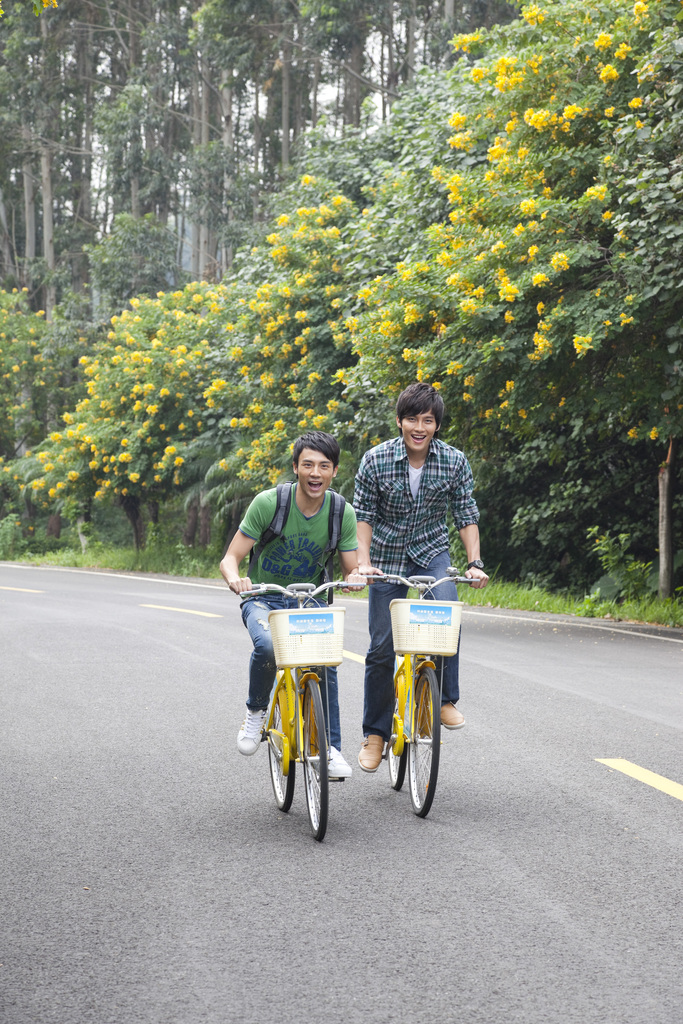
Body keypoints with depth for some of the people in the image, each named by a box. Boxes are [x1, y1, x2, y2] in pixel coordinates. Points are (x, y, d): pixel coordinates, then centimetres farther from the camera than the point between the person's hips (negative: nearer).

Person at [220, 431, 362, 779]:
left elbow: (350, 570, -3)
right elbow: (230, 558, -15)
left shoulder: (342, 513, -10)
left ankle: (330, 747, -9)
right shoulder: (269, 503, -17)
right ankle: (256, 711, -5)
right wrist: (235, 578, -38)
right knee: (267, 645, -34)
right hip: (264, 597, -2)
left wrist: (356, 577, -28)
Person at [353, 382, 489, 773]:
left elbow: (466, 514, -5)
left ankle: (446, 699, -13)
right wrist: (363, 562, -18)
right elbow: (364, 514, -7)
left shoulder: (455, 462, -11)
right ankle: (375, 733, 14)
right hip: (387, 557, 0)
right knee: (381, 648, -1)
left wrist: (475, 562, -15)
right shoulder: (376, 460, -14)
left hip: (432, 552, 0)